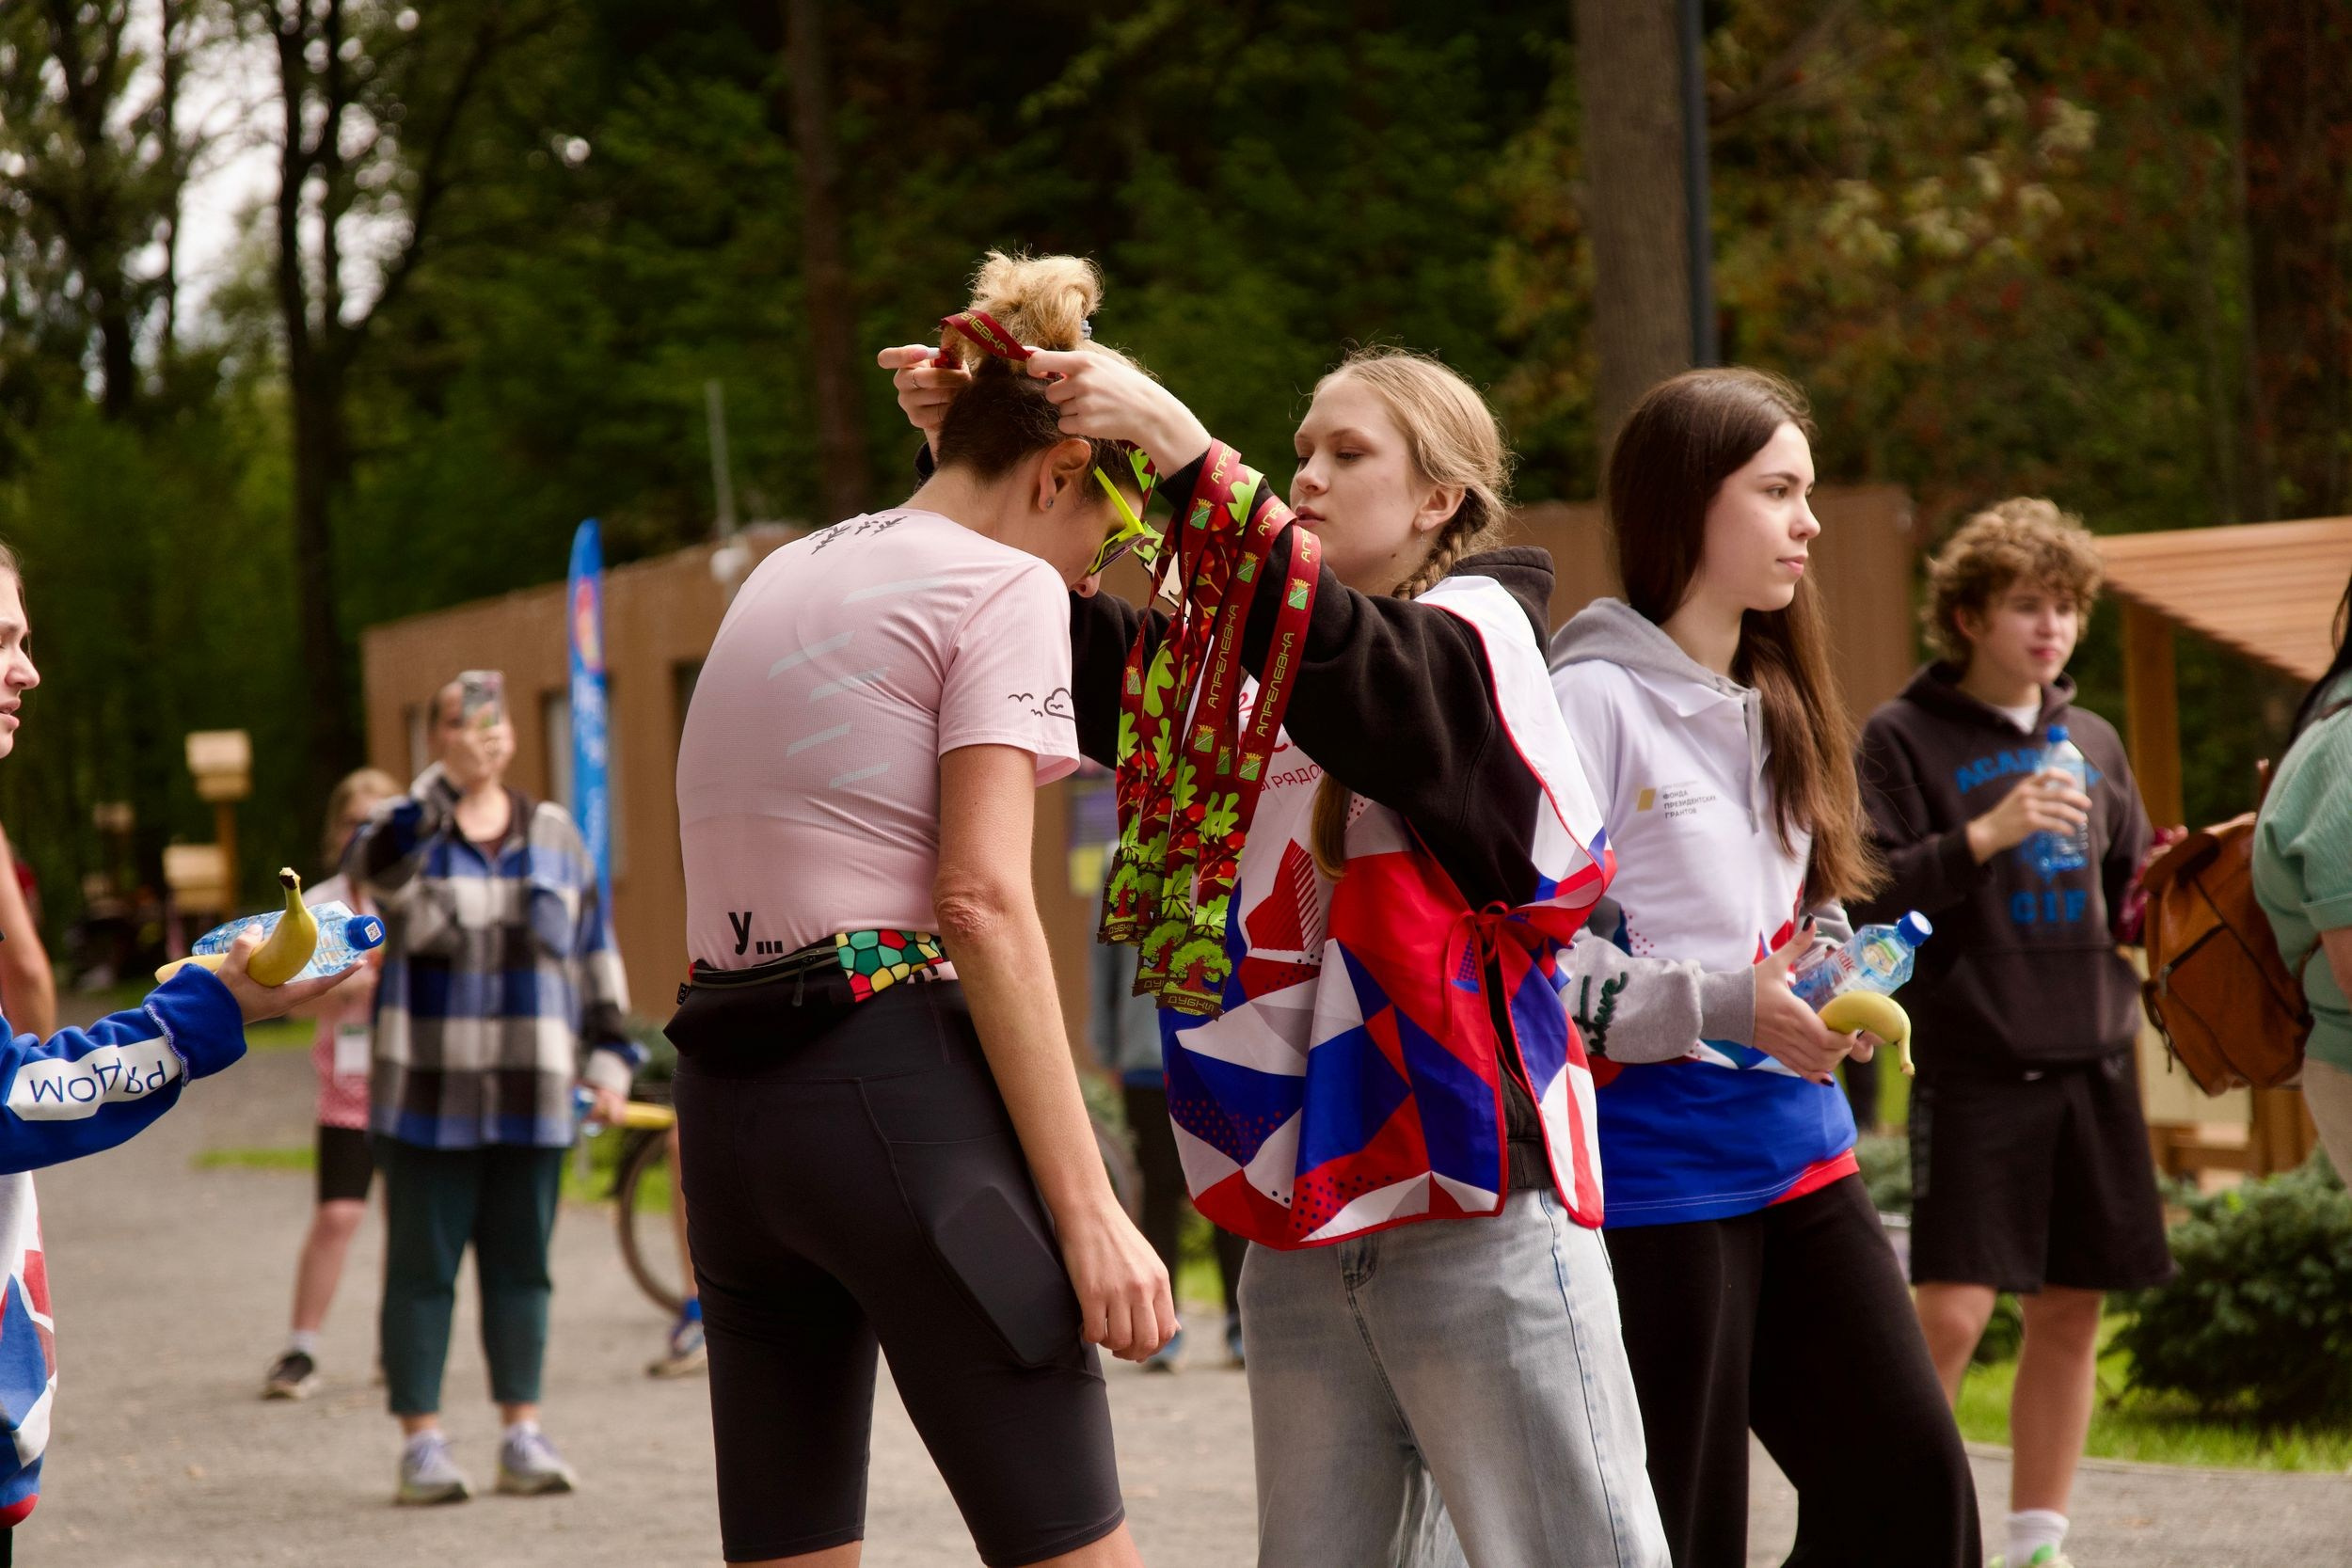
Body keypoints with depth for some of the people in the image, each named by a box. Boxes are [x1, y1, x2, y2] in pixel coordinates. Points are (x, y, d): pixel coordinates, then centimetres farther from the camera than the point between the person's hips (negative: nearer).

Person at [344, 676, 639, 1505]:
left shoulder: (554, 834, 10)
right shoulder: (405, 825, -1)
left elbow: (594, 950, 14)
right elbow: (378, 867, -26)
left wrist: (608, 1056, 7)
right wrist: (445, 785, -41)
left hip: (529, 1095, 3)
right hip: (426, 1094, -3)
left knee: (520, 1264, 7)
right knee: (421, 1267, 0)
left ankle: (523, 1436, 12)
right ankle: (421, 1443, 3)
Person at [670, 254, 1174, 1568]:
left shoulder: (784, 579, 21)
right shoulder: (1008, 588, -3)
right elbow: (984, 902, -14)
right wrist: (1088, 1210, -17)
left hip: (728, 1084, 8)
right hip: (895, 1077, -8)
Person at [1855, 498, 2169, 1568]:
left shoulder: (2093, 744, 15)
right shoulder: (1906, 739, -1)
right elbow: (1863, 897, -9)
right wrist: (1985, 836, -19)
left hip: (2094, 1066, 5)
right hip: (1974, 1069, -5)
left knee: (2070, 1314, 7)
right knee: (1950, 1314, -12)